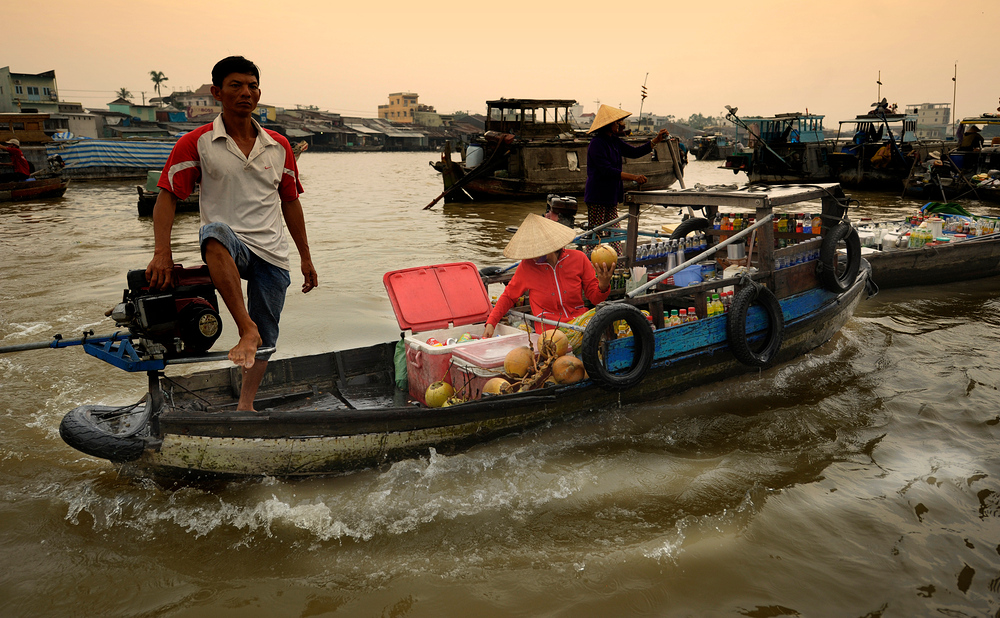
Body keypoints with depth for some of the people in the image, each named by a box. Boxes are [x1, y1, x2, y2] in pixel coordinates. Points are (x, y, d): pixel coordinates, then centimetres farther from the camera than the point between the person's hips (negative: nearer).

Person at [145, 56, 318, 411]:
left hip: (272, 254, 4)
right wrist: (162, 253, -19)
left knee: (266, 341, 7)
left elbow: (290, 202, 16)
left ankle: (245, 404, 29)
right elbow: (167, 197, -5)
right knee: (214, 232, -40)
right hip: (229, 248, -3)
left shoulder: (279, 147, 11)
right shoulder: (197, 143, 0)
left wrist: (306, 258, 16)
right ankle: (246, 329, -36)